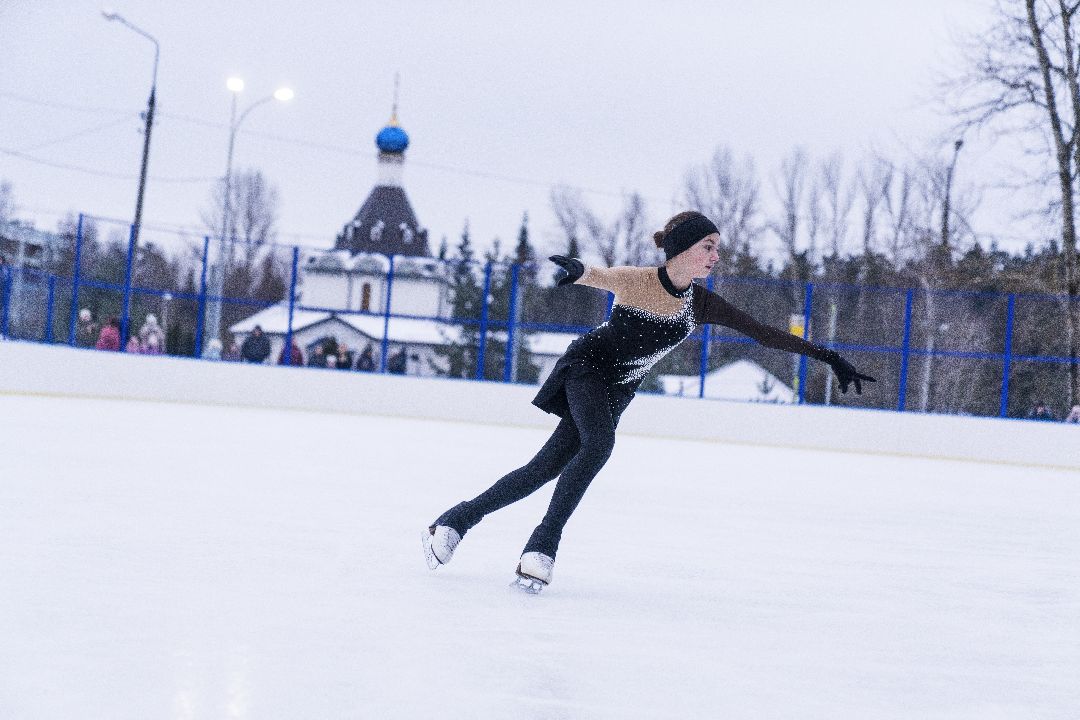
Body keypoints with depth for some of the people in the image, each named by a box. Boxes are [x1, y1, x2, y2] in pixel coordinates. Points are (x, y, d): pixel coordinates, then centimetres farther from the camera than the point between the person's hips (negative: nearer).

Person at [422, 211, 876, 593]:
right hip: (586, 366, -5)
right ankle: (544, 543, -22)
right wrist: (576, 270, -69)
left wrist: (827, 357, -12)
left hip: (617, 392, 5)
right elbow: (597, 276, -44)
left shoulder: (701, 305, -8)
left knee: (547, 469, 2)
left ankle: (456, 520, 13)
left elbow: (765, 335, -7)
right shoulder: (635, 281, -23)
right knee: (599, 443, -30)